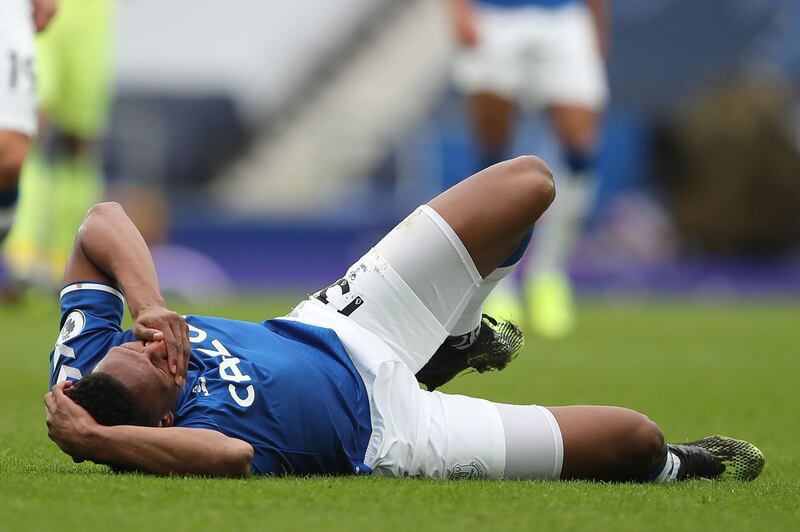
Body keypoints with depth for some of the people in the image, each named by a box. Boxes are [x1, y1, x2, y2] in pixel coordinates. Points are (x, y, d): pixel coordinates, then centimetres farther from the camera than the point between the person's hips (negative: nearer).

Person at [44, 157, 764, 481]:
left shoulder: (84, 356, -19)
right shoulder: (188, 427, -38)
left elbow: (104, 222, -15)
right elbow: (231, 454, -61)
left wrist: (149, 304, -31)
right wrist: (88, 439, -56)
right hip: (387, 431, -7)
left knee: (530, 181, 6)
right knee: (638, 437, -7)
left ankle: (452, 339, 34)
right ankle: (664, 469, 32)